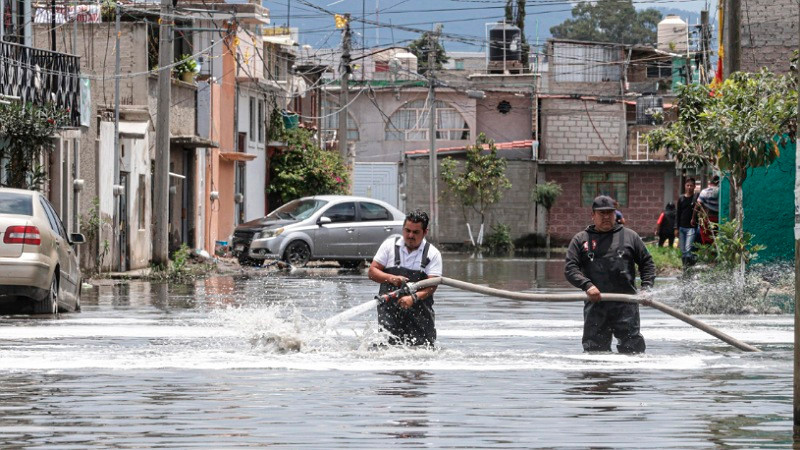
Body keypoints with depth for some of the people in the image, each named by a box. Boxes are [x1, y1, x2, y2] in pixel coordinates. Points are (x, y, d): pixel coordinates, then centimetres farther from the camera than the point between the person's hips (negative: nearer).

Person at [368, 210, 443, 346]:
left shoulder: (433, 254, 3)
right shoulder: (390, 245, 6)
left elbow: (432, 285, -7)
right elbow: (372, 271, 4)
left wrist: (413, 298, -25)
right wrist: (390, 278, -16)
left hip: (419, 307, 1)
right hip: (389, 305, -1)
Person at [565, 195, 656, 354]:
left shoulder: (629, 236, 13)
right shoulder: (580, 240, 11)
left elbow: (647, 263, 15)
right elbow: (570, 269, 1)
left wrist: (646, 287, -1)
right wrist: (587, 285, -17)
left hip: (625, 304, -1)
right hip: (595, 304, 1)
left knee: (632, 346, -8)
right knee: (594, 348, 1)